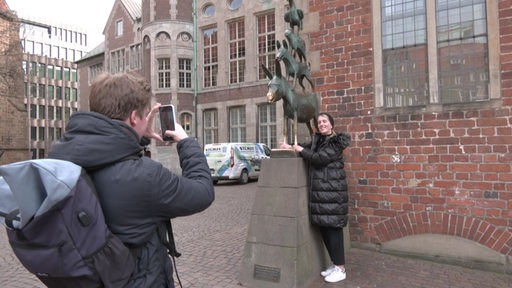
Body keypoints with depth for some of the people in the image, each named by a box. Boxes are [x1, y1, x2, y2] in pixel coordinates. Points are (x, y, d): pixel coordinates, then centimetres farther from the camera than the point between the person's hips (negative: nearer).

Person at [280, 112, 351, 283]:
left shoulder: (336, 142, -10)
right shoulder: (317, 140, 13)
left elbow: (319, 158, -20)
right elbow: (308, 148, 28)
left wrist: (299, 149, -9)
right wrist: (291, 147, 8)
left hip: (332, 190, -8)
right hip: (318, 190, 8)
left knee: (333, 227, -4)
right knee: (323, 227, 12)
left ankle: (341, 269, 7)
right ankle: (334, 264, 26)